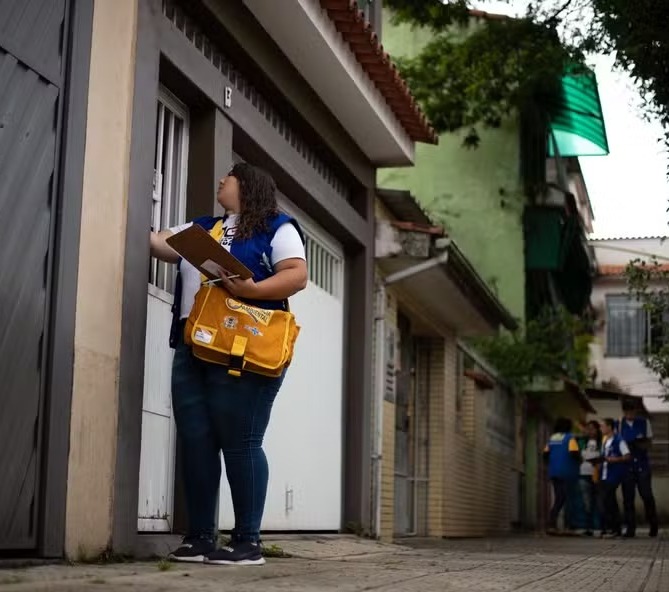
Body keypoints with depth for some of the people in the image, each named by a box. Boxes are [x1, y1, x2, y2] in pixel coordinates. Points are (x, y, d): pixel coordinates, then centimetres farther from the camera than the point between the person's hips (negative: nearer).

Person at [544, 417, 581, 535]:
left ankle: (552, 524, -1)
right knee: (569, 499, 1)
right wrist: (579, 459, 2)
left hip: (554, 472, 6)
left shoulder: (552, 438, 12)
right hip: (567, 472, -6)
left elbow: (545, 454, 8)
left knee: (558, 499, 10)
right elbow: (574, 453, -17)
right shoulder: (569, 437, -6)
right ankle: (569, 526, -1)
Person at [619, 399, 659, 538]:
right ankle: (630, 528, 5)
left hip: (642, 465, -1)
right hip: (626, 465, 1)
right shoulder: (620, 424, 4)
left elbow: (649, 442, 6)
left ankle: (653, 526, 13)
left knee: (647, 496, -2)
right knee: (628, 498, 1)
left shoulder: (644, 422, 3)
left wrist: (640, 444, -15)